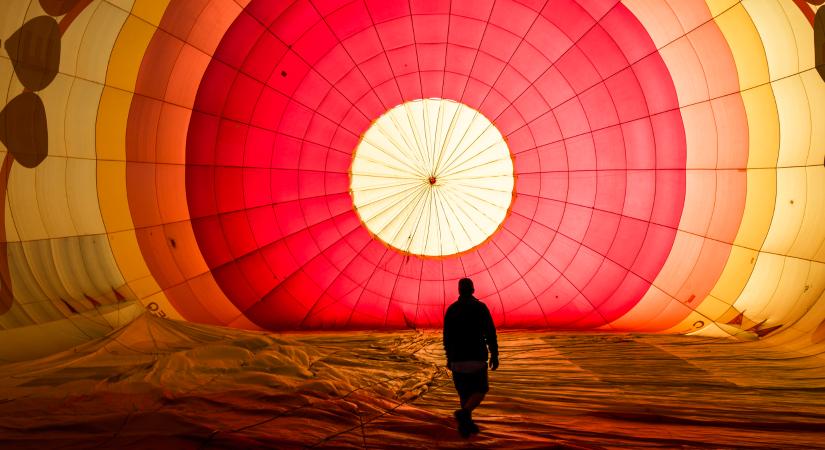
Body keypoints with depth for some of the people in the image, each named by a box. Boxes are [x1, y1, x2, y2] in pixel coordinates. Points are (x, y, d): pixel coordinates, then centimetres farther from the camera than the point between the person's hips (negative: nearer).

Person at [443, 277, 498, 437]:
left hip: (457, 359, 3)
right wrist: (494, 355, 1)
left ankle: (466, 424, 19)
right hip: (477, 358, -3)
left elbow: (446, 336, 5)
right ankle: (463, 413, -16)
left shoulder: (451, 309, 2)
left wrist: (449, 358, 15)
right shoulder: (481, 307, -5)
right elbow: (490, 333, -7)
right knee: (480, 391, 8)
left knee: (464, 393, 16)